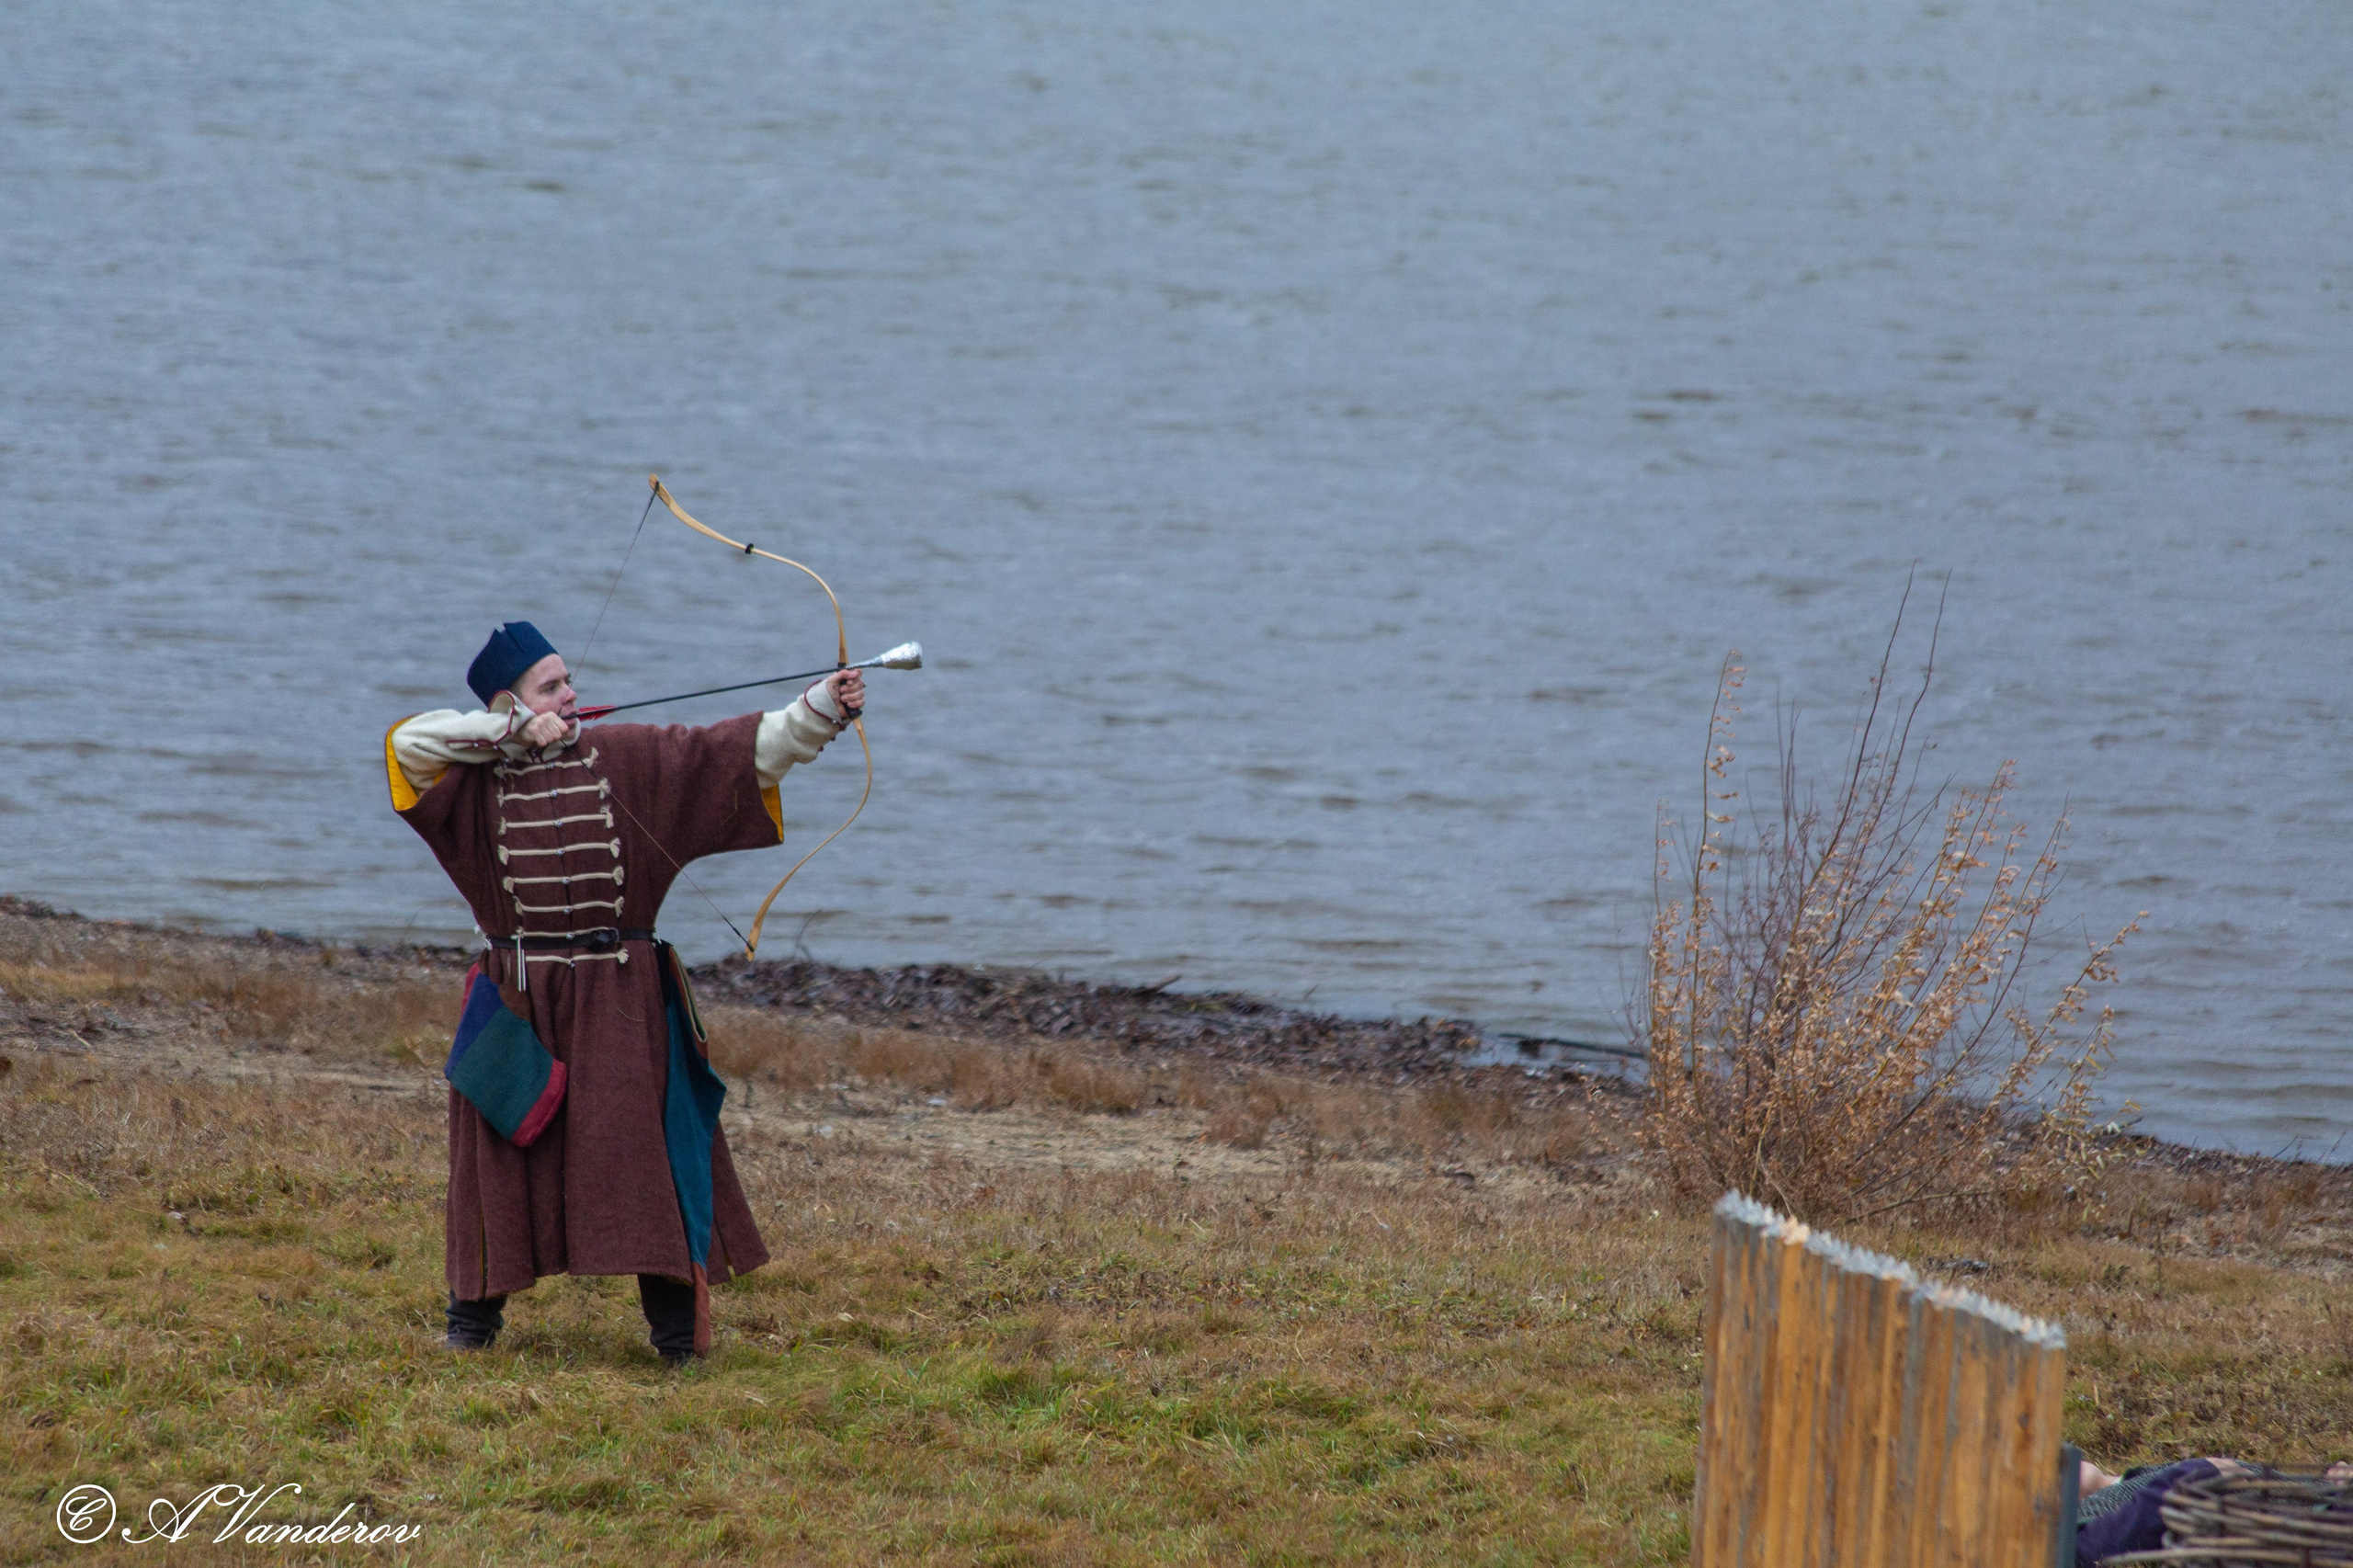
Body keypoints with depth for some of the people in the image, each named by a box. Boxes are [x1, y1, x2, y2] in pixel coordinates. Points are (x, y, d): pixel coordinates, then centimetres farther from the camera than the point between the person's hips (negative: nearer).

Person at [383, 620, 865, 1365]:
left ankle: (677, 1327, -2)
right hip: (519, 996, 0)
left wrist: (821, 709, -12)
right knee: (503, 1153, 7)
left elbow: (736, 752, -1)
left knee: (642, 1146, -5)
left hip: (619, 997, 0)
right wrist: (514, 732, -15)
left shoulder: (627, 759, 4)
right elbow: (408, 741, -13)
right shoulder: (477, 778, 2)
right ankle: (474, 1314, 22)